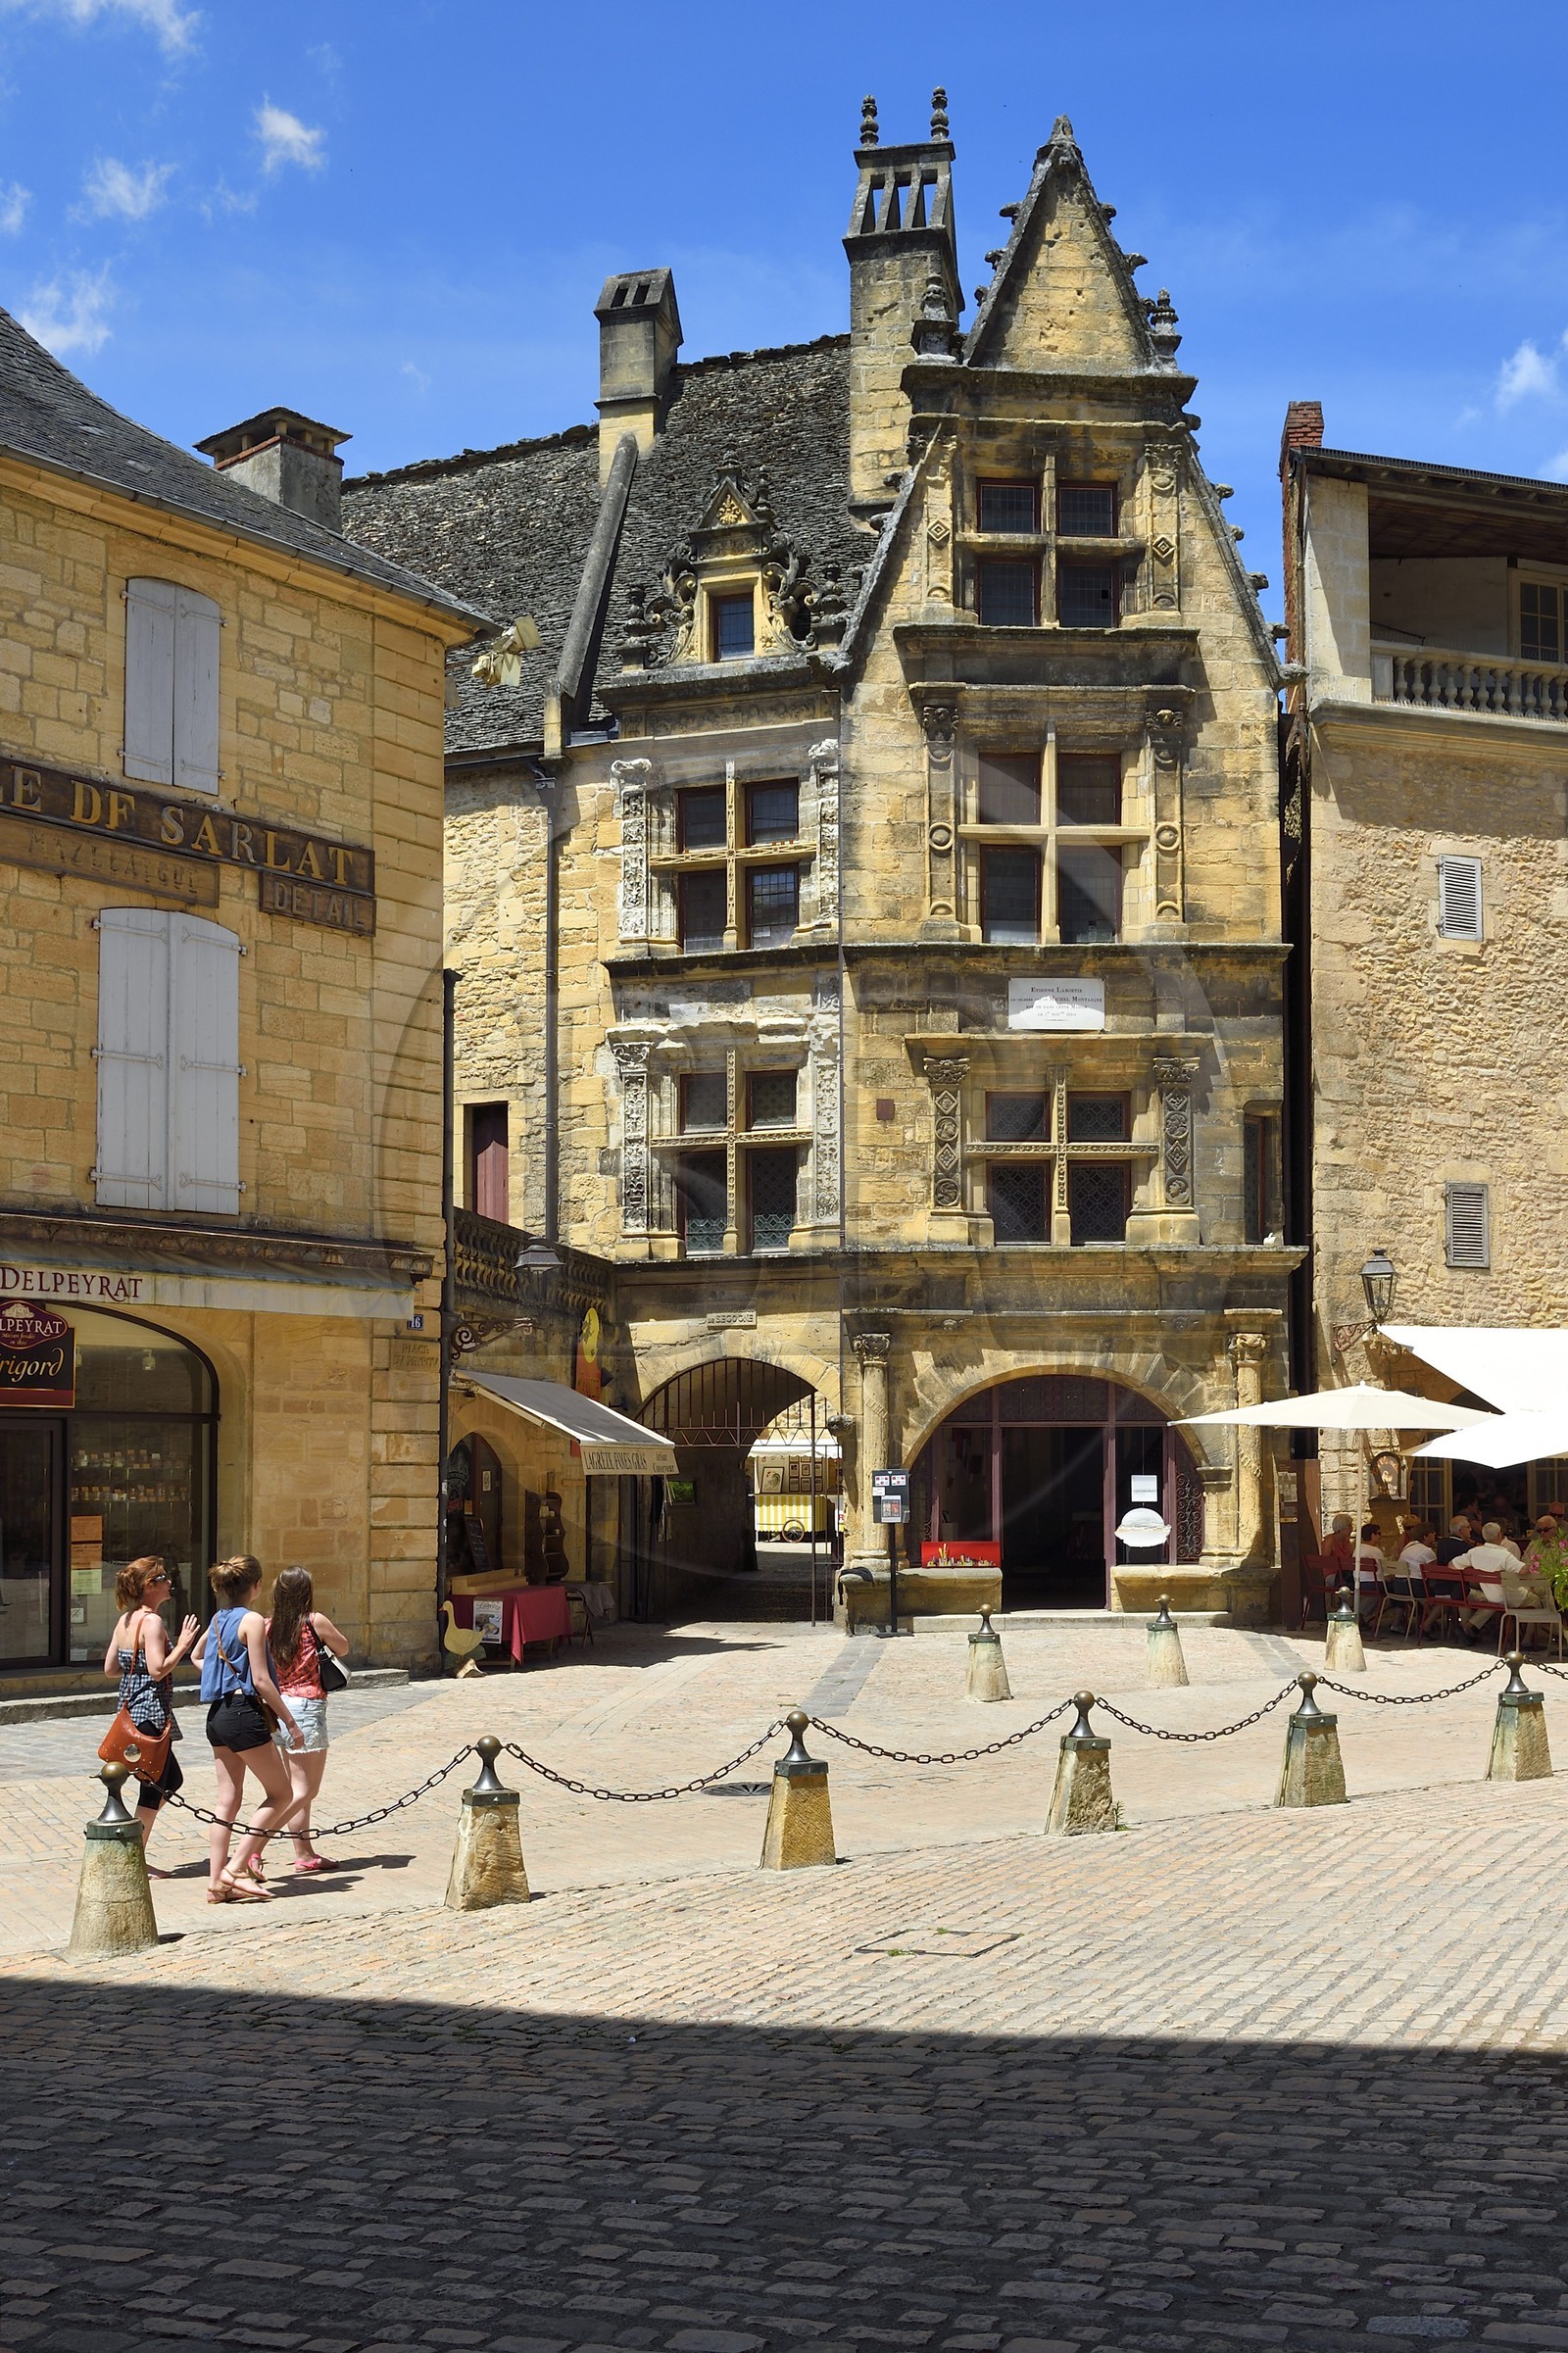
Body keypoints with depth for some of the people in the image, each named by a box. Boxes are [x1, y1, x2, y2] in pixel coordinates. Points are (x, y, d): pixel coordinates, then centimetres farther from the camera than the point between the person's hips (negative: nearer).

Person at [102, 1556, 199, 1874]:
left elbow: (110, 1668, 13)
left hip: (130, 1709, 10)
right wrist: (182, 1645, -13)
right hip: (152, 1712, -10)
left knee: (172, 1779, 19)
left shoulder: (125, 1620, 10)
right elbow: (158, 1670, -25)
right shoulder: (152, 1621, -17)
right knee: (154, 1786, 0)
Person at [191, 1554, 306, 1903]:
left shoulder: (218, 1618, 11)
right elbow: (261, 1679, -16)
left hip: (218, 1714, 8)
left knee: (227, 1800, 10)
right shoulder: (251, 1620, -13)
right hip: (244, 1713, -8)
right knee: (280, 1794, 3)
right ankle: (235, 1867, -4)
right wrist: (289, 1721, -11)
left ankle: (217, 1883, 8)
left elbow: (197, 1656, 30)